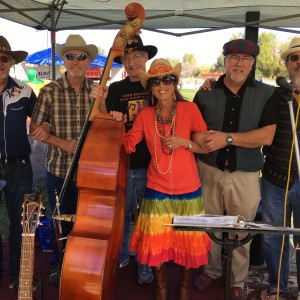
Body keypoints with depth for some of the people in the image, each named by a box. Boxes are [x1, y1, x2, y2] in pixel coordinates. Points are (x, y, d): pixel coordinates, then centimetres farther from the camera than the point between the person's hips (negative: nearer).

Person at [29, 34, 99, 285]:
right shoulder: (49, 91, -5)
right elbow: (35, 129, -2)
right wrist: (61, 143, -16)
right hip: (58, 169, -1)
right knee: (62, 221, 14)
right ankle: (62, 265, 37)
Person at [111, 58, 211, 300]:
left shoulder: (189, 109, -6)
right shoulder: (145, 115, 2)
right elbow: (128, 146, 2)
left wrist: (184, 142, -18)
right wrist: (119, 125, -11)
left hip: (188, 190, -1)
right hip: (157, 191, 2)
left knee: (188, 242, 10)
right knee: (157, 243, 10)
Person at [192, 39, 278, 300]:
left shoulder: (266, 94, -2)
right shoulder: (206, 93, 2)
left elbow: (267, 136, -12)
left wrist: (227, 138, -18)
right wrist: (204, 140, -16)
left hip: (245, 175, -1)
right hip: (209, 170, 2)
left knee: (241, 232, 8)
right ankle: (212, 270, 38)